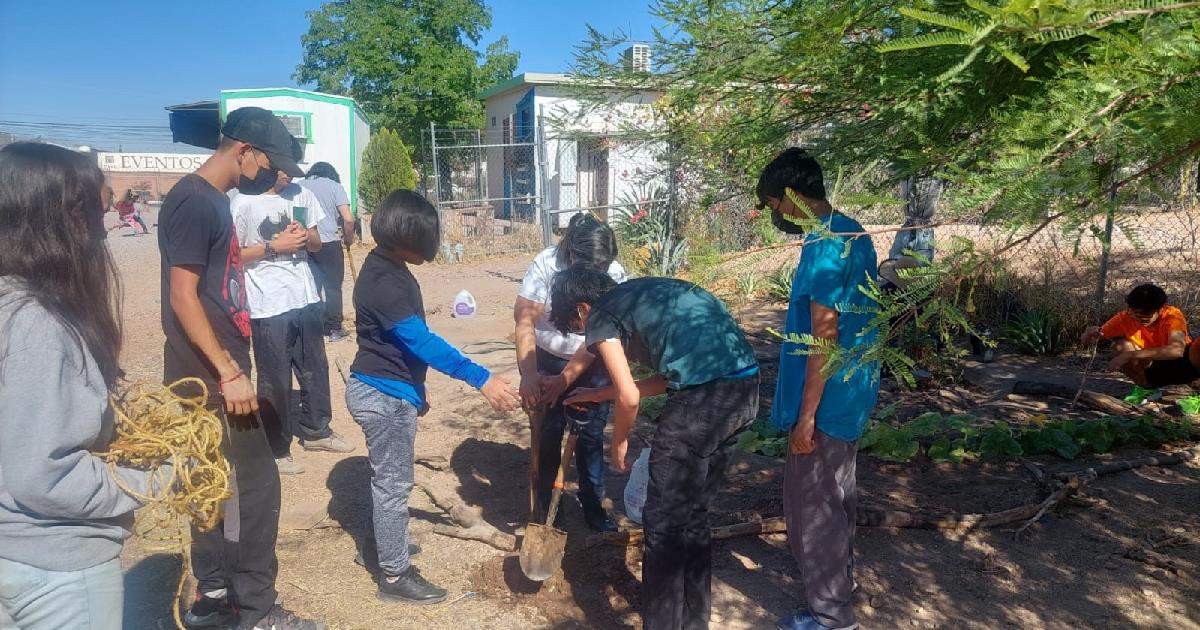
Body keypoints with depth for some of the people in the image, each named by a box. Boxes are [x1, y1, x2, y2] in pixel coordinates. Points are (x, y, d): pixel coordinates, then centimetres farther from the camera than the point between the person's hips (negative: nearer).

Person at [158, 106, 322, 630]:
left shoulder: (213, 200, 13)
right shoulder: (193, 201, -16)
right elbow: (182, 296, -21)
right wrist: (229, 372, -22)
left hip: (216, 373, 10)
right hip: (210, 376, -10)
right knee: (256, 485, -4)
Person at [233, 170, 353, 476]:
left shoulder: (302, 195, 5)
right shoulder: (245, 203, -11)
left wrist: (305, 235, -9)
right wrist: (274, 246, -19)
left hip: (306, 299, 6)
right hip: (269, 307, -6)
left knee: (315, 368, 18)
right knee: (274, 379, 5)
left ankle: (315, 431, 36)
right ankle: (275, 449, 20)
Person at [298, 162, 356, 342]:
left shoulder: (299, 186, 13)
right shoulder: (335, 185, 5)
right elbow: (348, 219, -5)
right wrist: (349, 238, 10)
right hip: (329, 243, -3)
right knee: (333, 287, 9)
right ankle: (334, 329, 15)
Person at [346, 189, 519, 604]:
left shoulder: (389, 268, 7)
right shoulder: (383, 281, -24)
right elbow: (421, 341, -33)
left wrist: (414, 390, 21)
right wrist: (481, 379, -37)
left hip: (389, 391, 10)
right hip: (384, 396, -10)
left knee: (388, 478, 23)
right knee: (393, 483, 2)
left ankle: (381, 545, 40)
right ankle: (394, 575, 15)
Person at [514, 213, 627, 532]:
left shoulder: (615, 275, -22)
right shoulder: (546, 264, -24)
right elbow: (524, 320, -26)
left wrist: (564, 380, -27)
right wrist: (528, 373, -36)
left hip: (592, 363, 0)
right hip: (548, 359, 0)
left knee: (591, 433, 2)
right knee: (548, 432, 1)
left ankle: (593, 505, 18)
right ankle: (544, 502, 19)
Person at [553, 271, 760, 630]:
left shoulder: (601, 316, 4)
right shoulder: (643, 295, 26)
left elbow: (629, 397, -5)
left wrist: (618, 443, 15)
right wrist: (601, 395, 37)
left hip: (703, 398, -9)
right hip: (745, 385, 9)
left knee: (664, 523, 6)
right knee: (693, 515, 21)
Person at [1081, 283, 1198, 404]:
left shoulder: (1172, 315, -25)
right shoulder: (1124, 318, -16)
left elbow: (1177, 350, -44)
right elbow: (1085, 341, -10)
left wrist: (1130, 355, -47)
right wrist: (1090, 334, -36)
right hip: (1155, 371, 3)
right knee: (1120, 346, -24)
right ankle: (1147, 388, -1)